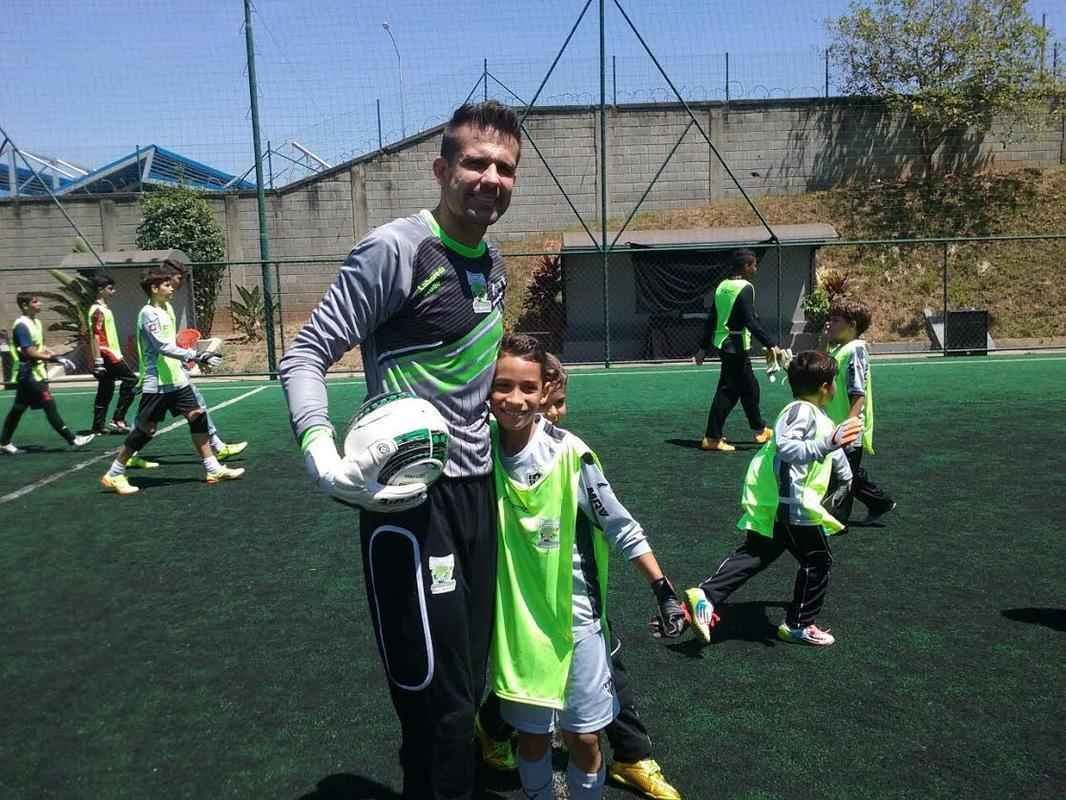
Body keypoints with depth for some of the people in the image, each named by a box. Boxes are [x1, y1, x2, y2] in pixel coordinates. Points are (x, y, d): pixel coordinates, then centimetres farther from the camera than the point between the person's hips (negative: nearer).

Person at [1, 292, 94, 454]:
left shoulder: (36, 322, 12)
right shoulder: (22, 326, -17)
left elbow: (40, 347, 18)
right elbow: (30, 353, -21)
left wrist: (59, 358, 5)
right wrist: (56, 359, -20)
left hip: (35, 373, 9)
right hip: (29, 374, -9)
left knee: (18, 409, 14)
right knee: (50, 406, -7)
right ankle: (72, 439, -5)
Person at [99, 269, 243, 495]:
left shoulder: (163, 311, 13)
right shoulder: (148, 313, -14)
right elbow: (162, 346, -23)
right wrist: (193, 356, -27)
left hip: (176, 380, 8)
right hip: (156, 383, -8)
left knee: (197, 416, 3)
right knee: (146, 429, -3)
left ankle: (213, 469, 7)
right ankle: (113, 475, 11)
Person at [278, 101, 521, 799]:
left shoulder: (494, 264, 12)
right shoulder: (396, 249, -13)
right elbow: (306, 352, -14)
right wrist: (321, 453, -28)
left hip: (477, 488, 8)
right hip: (410, 499, -8)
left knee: (471, 685, 19)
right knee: (439, 703, -1)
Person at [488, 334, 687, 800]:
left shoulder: (569, 454, -17)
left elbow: (621, 529, -9)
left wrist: (664, 590, -8)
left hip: (574, 614, -2)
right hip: (515, 618, 2)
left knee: (583, 738, 9)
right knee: (530, 735, 16)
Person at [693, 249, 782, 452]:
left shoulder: (722, 286, 11)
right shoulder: (745, 288, -13)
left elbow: (712, 319, 14)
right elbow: (751, 321, -22)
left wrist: (704, 347, 18)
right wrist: (771, 343, -24)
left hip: (722, 343, 9)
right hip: (735, 346, -9)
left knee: (749, 387, 17)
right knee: (727, 391, 0)